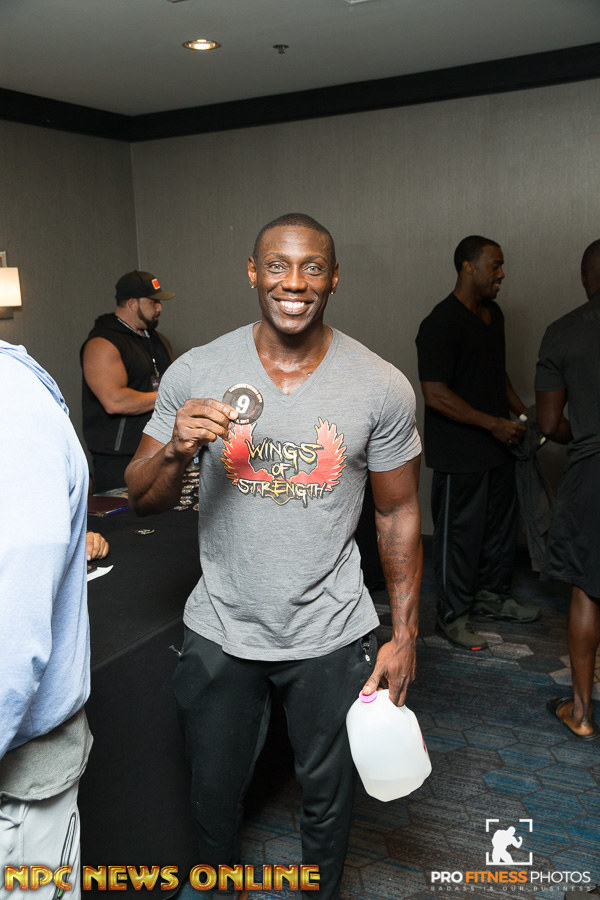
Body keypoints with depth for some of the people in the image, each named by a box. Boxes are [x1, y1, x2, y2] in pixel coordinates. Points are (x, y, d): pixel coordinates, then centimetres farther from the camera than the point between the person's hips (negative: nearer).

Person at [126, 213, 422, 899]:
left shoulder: (382, 388, -10)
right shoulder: (195, 375, -10)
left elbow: (398, 514, 0)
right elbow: (143, 502, -4)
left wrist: (405, 634, 0)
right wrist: (175, 450, -26)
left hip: (330, 636, 0)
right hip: (221, 630, 1)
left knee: (326, 792, 21)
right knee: (214, 789, 22)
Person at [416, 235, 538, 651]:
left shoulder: (494, 313, 9)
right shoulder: (441, 324, -19)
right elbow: (435, 395, -24)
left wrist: (522, 412, 9)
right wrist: (492, 423, -22)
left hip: (498, 445, 9)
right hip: (459, 455, -9)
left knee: (501, 523, 20)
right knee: (459, 533, 4)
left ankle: (493, 594, 39)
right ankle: (454, 614, 20)